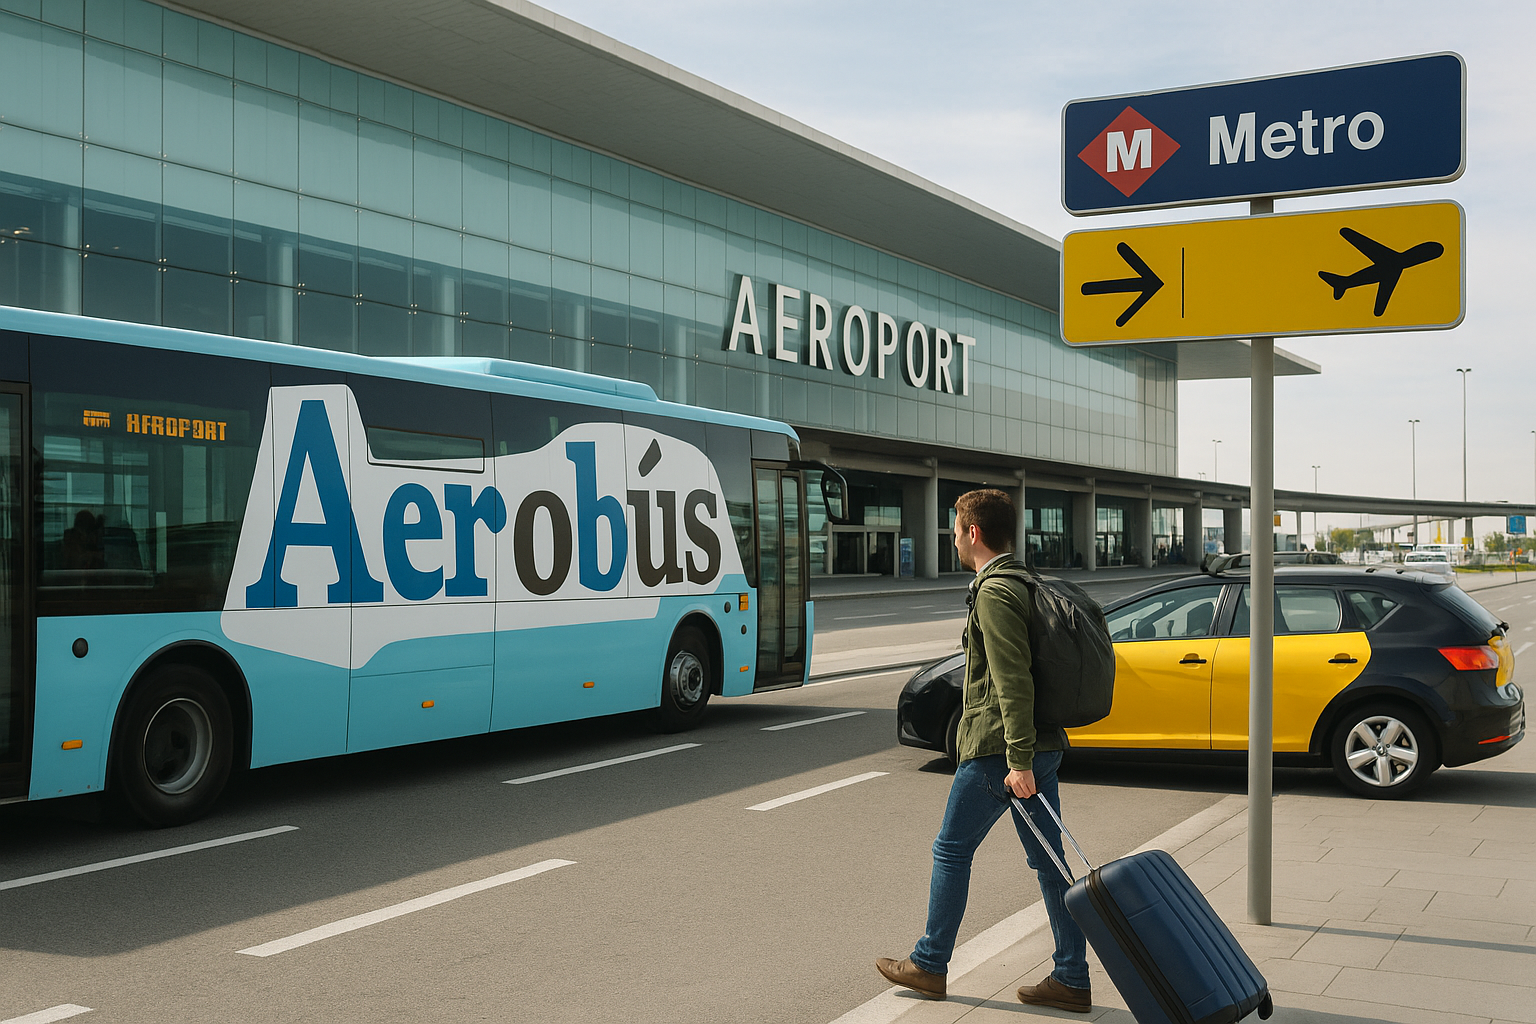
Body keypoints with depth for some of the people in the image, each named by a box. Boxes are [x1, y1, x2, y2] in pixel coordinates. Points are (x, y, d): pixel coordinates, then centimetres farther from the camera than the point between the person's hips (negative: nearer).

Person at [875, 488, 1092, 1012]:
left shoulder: (994, 594, -16)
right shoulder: (1025, 584, 15)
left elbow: (1014, 683, -22)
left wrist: (1019, 762, -24)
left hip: (999, 751, -9)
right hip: (1041, 746, 9)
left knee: (951, 850, 5)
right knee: (1047, 859, 9)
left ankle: (929, 964, 17)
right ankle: (1072, 979, 12)